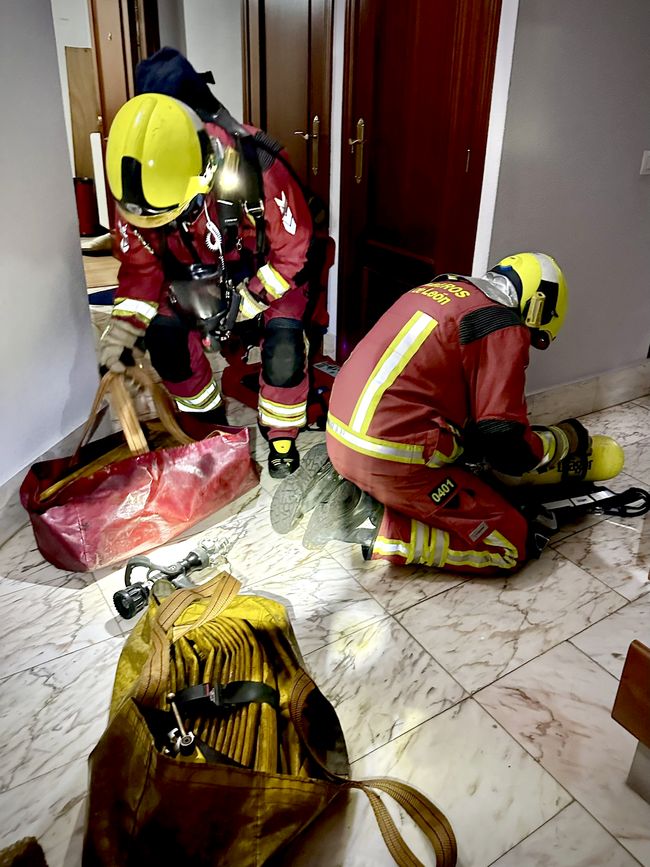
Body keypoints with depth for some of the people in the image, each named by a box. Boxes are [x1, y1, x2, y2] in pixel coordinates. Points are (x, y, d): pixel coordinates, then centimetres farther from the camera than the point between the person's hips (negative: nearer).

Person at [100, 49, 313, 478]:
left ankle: (282, 434, 5)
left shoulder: (256, 167, -36)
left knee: (283, 350, -23)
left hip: (269, 266, -4)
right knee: (164, 335, -13)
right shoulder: (139, 184, -22)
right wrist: (125, 326, -17)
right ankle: (209, 421, 13)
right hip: (198, 271, 4)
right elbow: (140, 261, -7)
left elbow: (293, 248, -21)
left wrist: (252, 299, -22)